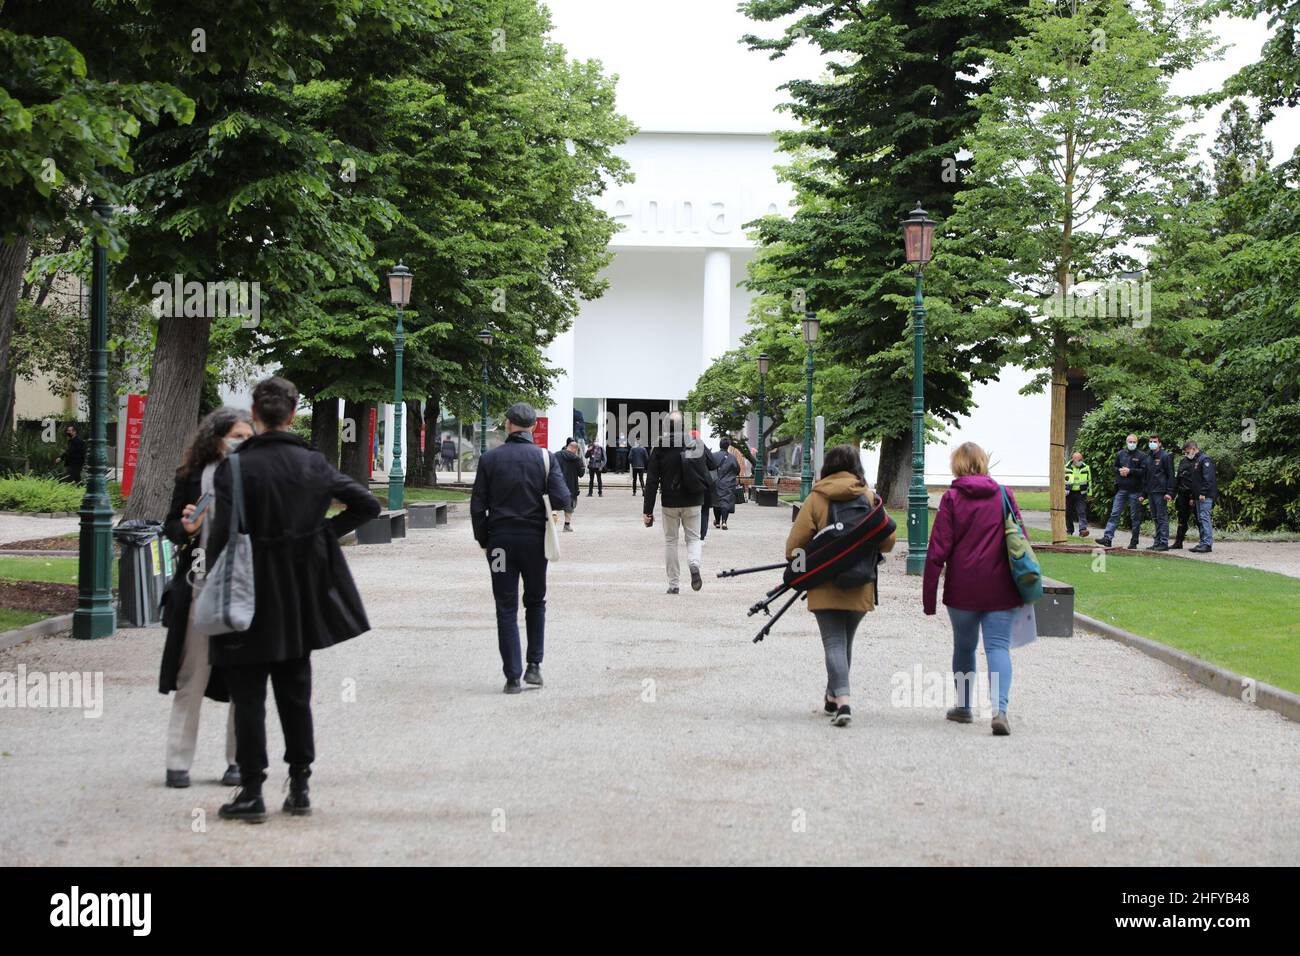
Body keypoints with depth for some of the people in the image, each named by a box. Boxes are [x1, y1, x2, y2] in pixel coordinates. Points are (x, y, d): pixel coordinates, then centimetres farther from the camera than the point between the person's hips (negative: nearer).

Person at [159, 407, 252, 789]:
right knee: (191, 678, 3)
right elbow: (170, 526, 8)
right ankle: (178, 762, 8)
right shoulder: (192, 477, 2)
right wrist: (187, 529, -12)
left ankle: (239, 761, 15)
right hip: (200, 589, 0)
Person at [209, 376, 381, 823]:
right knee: (295, 693, 15)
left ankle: (252, 791, 5)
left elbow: (224, 534, -18)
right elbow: (367, 505, 4)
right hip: (299, 599, 4)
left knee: (248, 697, 4)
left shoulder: (235, 467, -14)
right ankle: (299, 786, 18)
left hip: (251, 600, -4)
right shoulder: (313, 464, 0)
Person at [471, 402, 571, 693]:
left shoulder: (490, 459, -1)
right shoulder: (545, 457, -4)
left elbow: (477, 506, -2)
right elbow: (561, 500, -11)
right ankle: (534, 665, 11)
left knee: (506, 610, 4)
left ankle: (512, 677, 1)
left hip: (500, 540, 0)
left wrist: (483, 541, 8)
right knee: (535, 602, 18)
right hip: (534, 538, 0)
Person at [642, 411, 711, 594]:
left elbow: (652, 481, -8)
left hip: (670, 503, -1)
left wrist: (647, 510, -6)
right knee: (693, 538, 13)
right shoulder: (696, 447, -3)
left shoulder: (660, 449, -8)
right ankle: (694, 564, -18)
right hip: (693, 503, 1)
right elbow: (706, 477, 2)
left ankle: (674, 585, 11)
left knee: (670, 541, 12)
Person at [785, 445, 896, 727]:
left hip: (824, 587, -2)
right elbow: (888, 541, -1)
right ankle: (833, 697, 30)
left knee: (834, 643, -2)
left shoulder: (816, 499, -6)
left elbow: (796, 542, -8)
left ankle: (842, 700, -20)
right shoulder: (870, 498, -1)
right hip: (859, 587, 2)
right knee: (845, 641, 19)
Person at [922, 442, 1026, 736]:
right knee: (998, 646, -2)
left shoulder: (952, 498, -4)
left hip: (962, 589, -1)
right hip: (1001, 589, 1)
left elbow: (938, 550, -6)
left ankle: (963, 706, 27)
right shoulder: (1004, 495, 3)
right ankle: (1000, 708, -21)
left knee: (964, 646, 17)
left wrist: (928, 597, -2)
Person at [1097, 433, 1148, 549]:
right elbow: (1115, 467, 18)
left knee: (1135, 517, 4)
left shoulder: (1141, 456, -2)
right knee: (1114, 514, -4)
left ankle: (1134, 542, 10)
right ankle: (1107, 537, -8)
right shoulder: (1120, 454, 11)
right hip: (1121, 489, 3)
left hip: (1135, 490, -3)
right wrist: (1120, 470, -4)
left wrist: (1130, 471, -17)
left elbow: (1143, 471, -10)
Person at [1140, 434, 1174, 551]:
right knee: (1155, 518, 9)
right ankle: (1158, 542, 13)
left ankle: (1164, 543, -8)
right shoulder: (1148, 457, 17)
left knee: (1162, 517, -8)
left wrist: (1169, 492, -17)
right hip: (1151, 492, 8)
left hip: (1161, 493, -8)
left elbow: (1171, 475, -8)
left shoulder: (1165, 456, -5)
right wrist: (1143, 494, 19)